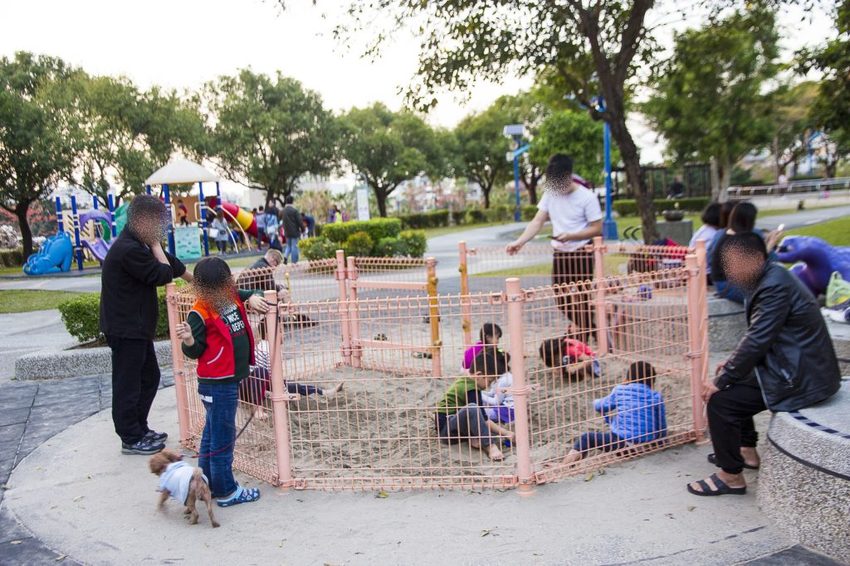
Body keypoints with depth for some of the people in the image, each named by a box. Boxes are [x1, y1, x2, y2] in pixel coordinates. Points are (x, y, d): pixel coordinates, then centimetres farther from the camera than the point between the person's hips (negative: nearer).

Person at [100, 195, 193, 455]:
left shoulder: (139, 244, 11)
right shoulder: (129, 250, -23)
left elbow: (170, 263, 22)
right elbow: (163, 275, -17)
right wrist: (155, 245, -8)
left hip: (137, 326, 11)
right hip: (125, 328, -11)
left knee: (149, 377, 18)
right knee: (128, 384, 0)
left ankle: (140, 428, 30)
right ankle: (131, 439, 10)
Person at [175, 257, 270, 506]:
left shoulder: (232, 298, 1)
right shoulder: (200, 313, -18)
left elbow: (248, 294, 21)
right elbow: (194, 352, -13)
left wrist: (253, 299, -2)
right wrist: (189, 340, -34)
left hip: (230, 380, 8)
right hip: (216, 385, -8)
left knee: (212, 434, 18)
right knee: (223, 437, 1)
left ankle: (207, 483, 31)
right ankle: (226, 491, 13)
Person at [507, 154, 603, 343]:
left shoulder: (586, 197, -13)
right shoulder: (550, 194, 1)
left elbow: (597, 229, -12)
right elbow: (537, 222, -1)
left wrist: (570, 236, -23)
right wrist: (520, 241, -16)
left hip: (581, 254, -5)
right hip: (560, 254, 5)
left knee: (581, 300, -2)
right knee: (563, 301, 9)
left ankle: (582, 343, 8)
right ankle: (590, 326, 33)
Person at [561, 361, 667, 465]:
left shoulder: (619, 390, 7)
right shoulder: (656, 397, 7)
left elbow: (599, 406, 18)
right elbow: (662, 429, 8)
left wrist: (596, 402, 41)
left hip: (623, 442, -2)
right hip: (648, 444, 2)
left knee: (586, 438, 7)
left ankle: (577, 451, -20)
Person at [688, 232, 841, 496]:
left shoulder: (775, 286, -23)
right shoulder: (772, 277, 8)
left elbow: (757, 341, -25)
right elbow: (757, 335, 18)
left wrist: (720, 381, -16)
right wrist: (732, 362, 9)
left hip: (801, 377, -11)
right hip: (799, 366, 11)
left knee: (720, 401, -12)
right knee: (734, 384, 22)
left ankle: (731, 477, 2)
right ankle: (746, 451, 31)